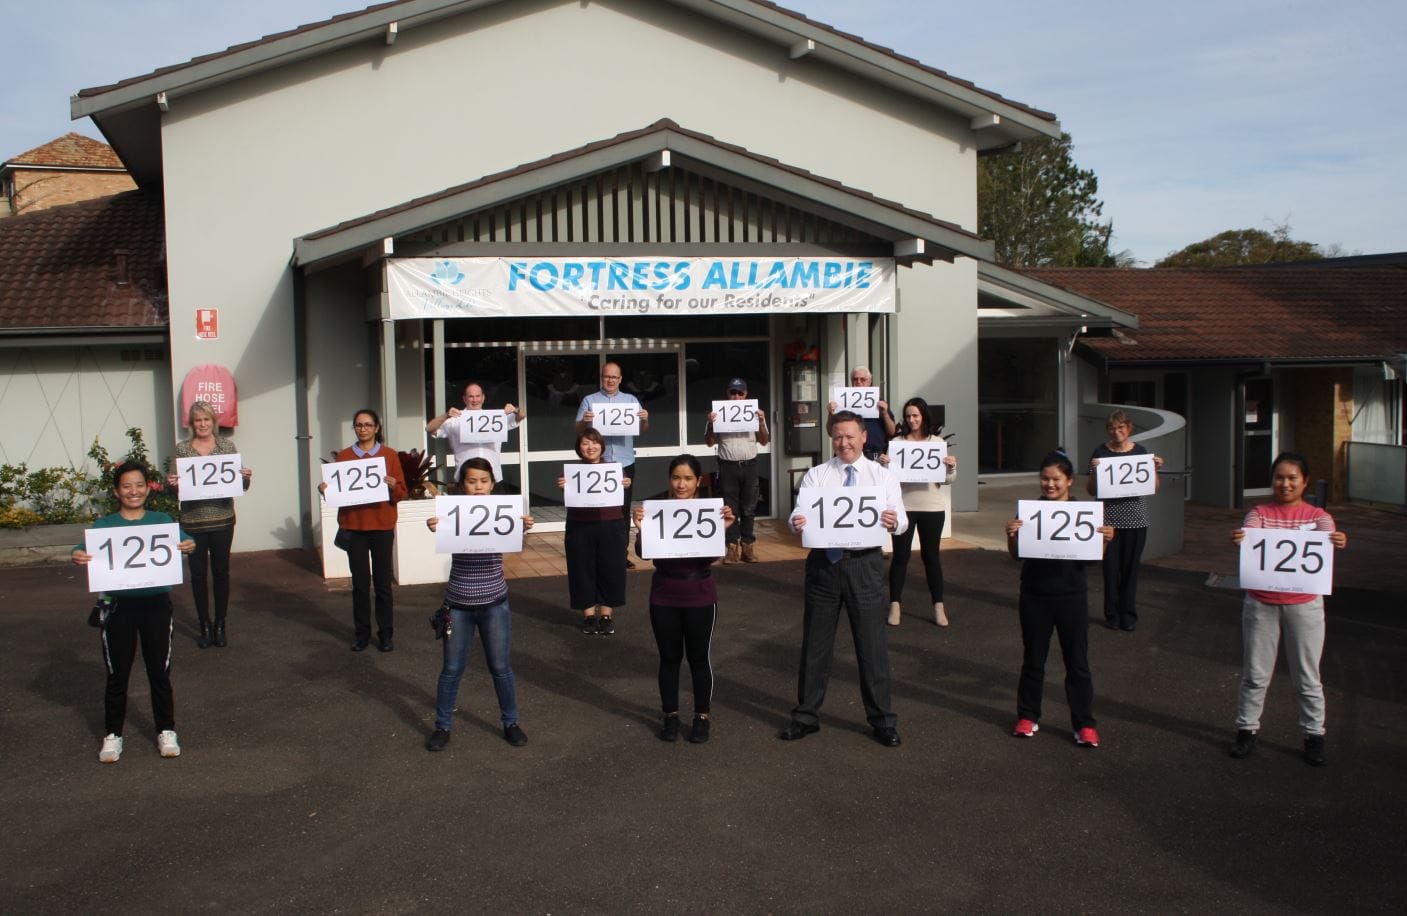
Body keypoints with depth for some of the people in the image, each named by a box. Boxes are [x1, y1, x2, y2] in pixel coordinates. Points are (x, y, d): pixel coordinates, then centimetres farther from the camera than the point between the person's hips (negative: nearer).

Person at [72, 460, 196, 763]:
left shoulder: (162, 520, 3)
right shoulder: (104, 525, 1)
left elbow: (182, 541, -8)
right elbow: (85, 551, -9)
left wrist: (188, 547, -31)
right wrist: (78, 557, -33)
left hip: (156, 604, 0)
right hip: (119, 605, 0)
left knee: (159, 671, 9)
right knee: (118, 673, 9)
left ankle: (166, 731, 22)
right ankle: (113, 734, 22)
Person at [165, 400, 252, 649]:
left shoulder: (227, 446, 4)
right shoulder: (182, 448, 4)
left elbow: (241, 485, 5)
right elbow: (175, 487, 6)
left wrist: (246, 478, -16)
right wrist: (171, 483, -16)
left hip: (222, 520, 0)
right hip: (193, 521, 0)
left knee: (221, 572, 6)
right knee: (198, 573, 4)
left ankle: (220, 626, 18)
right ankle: (204, 626, 16)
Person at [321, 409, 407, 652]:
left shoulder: (390, 455, 4)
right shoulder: (344, 456, 8)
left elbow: (401, 493, 2)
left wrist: (392, 487, -18)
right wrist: (325, 489, -10)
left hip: (382, 526, -1)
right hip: (353, 526, 1)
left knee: (383, 582, 1)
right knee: (360, 583, 4)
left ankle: (386, 634, 8)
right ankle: (362, 632, 13)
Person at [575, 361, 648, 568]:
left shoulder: (631, 400, 12)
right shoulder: (589, 401, 7)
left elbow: (642, 430, 8)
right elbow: (578, 432, 3)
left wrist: (645, 419, -14)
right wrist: (584, 421, -18)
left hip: (625, 463, 2)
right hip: (599, 464, -1)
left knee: (623, 510, 4)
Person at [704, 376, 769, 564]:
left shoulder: (754, 412, 7)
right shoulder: (719, 413, 4)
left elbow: (764, 441, 7)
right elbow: (709, 442, 4)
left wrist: (761, 422, -9)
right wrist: (710, 424, -12)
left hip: (749, 466, 1)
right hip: (728, 466, -1)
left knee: (748, 508, 3)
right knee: (730, 509, 0)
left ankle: (748, 545, 8)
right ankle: (733, 547, 3)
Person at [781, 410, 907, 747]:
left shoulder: (883, 476, 3)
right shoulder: (816, 475, 6)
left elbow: (901, 519, -9)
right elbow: (800, 513, -7)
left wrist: (893, 522, -33)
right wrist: (796, 522, -31)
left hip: (865, 564, -1)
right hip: (823, 562, 1)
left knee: (872, 642, 4)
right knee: (815, 642, 10)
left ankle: (882, 720, 19)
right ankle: (806, 715, 24)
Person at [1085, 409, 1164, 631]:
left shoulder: (1141, 452, 5)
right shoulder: (1100, 452, 1)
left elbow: (1155, 487, 9)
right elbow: (1090, 490, 2)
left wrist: (1155, 468, -8)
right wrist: (1094, 471, -15)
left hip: (1135, 519, 1)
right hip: (1109, 517, -1)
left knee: (1131, 567, 6)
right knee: (1111, 567, 2)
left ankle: (1128, 615, 17)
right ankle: (1112, 614, 14)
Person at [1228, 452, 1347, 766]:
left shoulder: (1317, 516, 0)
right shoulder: (1260, 513, 0)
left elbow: (1327, 538, -21)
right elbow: (1249, 535, -20)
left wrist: (1339, 541, -45)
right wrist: (1238, 538, -44)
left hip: (1304, 605, 0)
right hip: (1261, 604, 0)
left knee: (1307, 677, 9)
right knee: (1255, 674, 9)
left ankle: (1314, 735, 23)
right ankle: (1247, 729, 22)